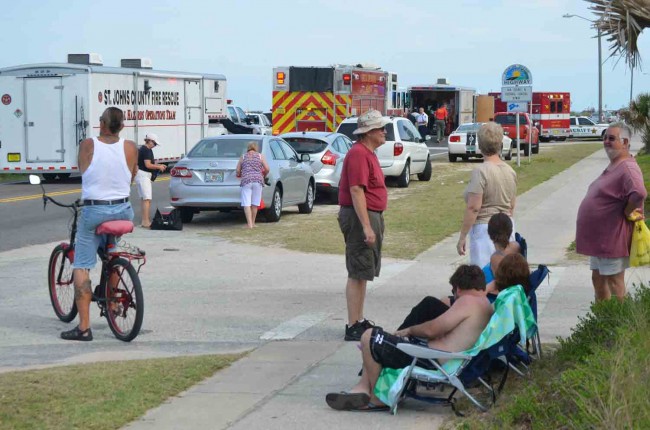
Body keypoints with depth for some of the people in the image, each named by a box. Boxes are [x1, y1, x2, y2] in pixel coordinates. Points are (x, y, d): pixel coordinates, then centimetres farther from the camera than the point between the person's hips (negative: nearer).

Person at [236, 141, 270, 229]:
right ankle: (252, 223, 17)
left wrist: (239, 175, 31)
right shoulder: (260, 156, 11)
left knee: (247, 203, -3)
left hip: (246, 181, -1)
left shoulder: (243, 157, 12)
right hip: (258, 180, 1)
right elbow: (267, 169, 5)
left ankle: (249, 224, -14)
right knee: (255, 203, 11)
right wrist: (263, 175, 26)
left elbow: (238, 170, 9)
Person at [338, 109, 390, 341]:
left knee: (362, 274, 15)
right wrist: (366, 226, -27)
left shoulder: (368, 153, 16)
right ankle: (353, 327, -6)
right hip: (360, 217, -11)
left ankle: (359, 321, 23)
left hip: (371, 217, 11)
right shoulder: (358, 154, -17)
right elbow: (356, 191, -24)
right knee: (357, 274, -8)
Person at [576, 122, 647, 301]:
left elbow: (639, 194, -37)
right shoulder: (612, 166, 12)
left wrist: (626, 212, -22)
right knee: (598, 278, 18)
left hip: (613, 239, -11)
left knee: (614, 282, -3)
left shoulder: (627, 168, -20)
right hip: (599, 237, 11)